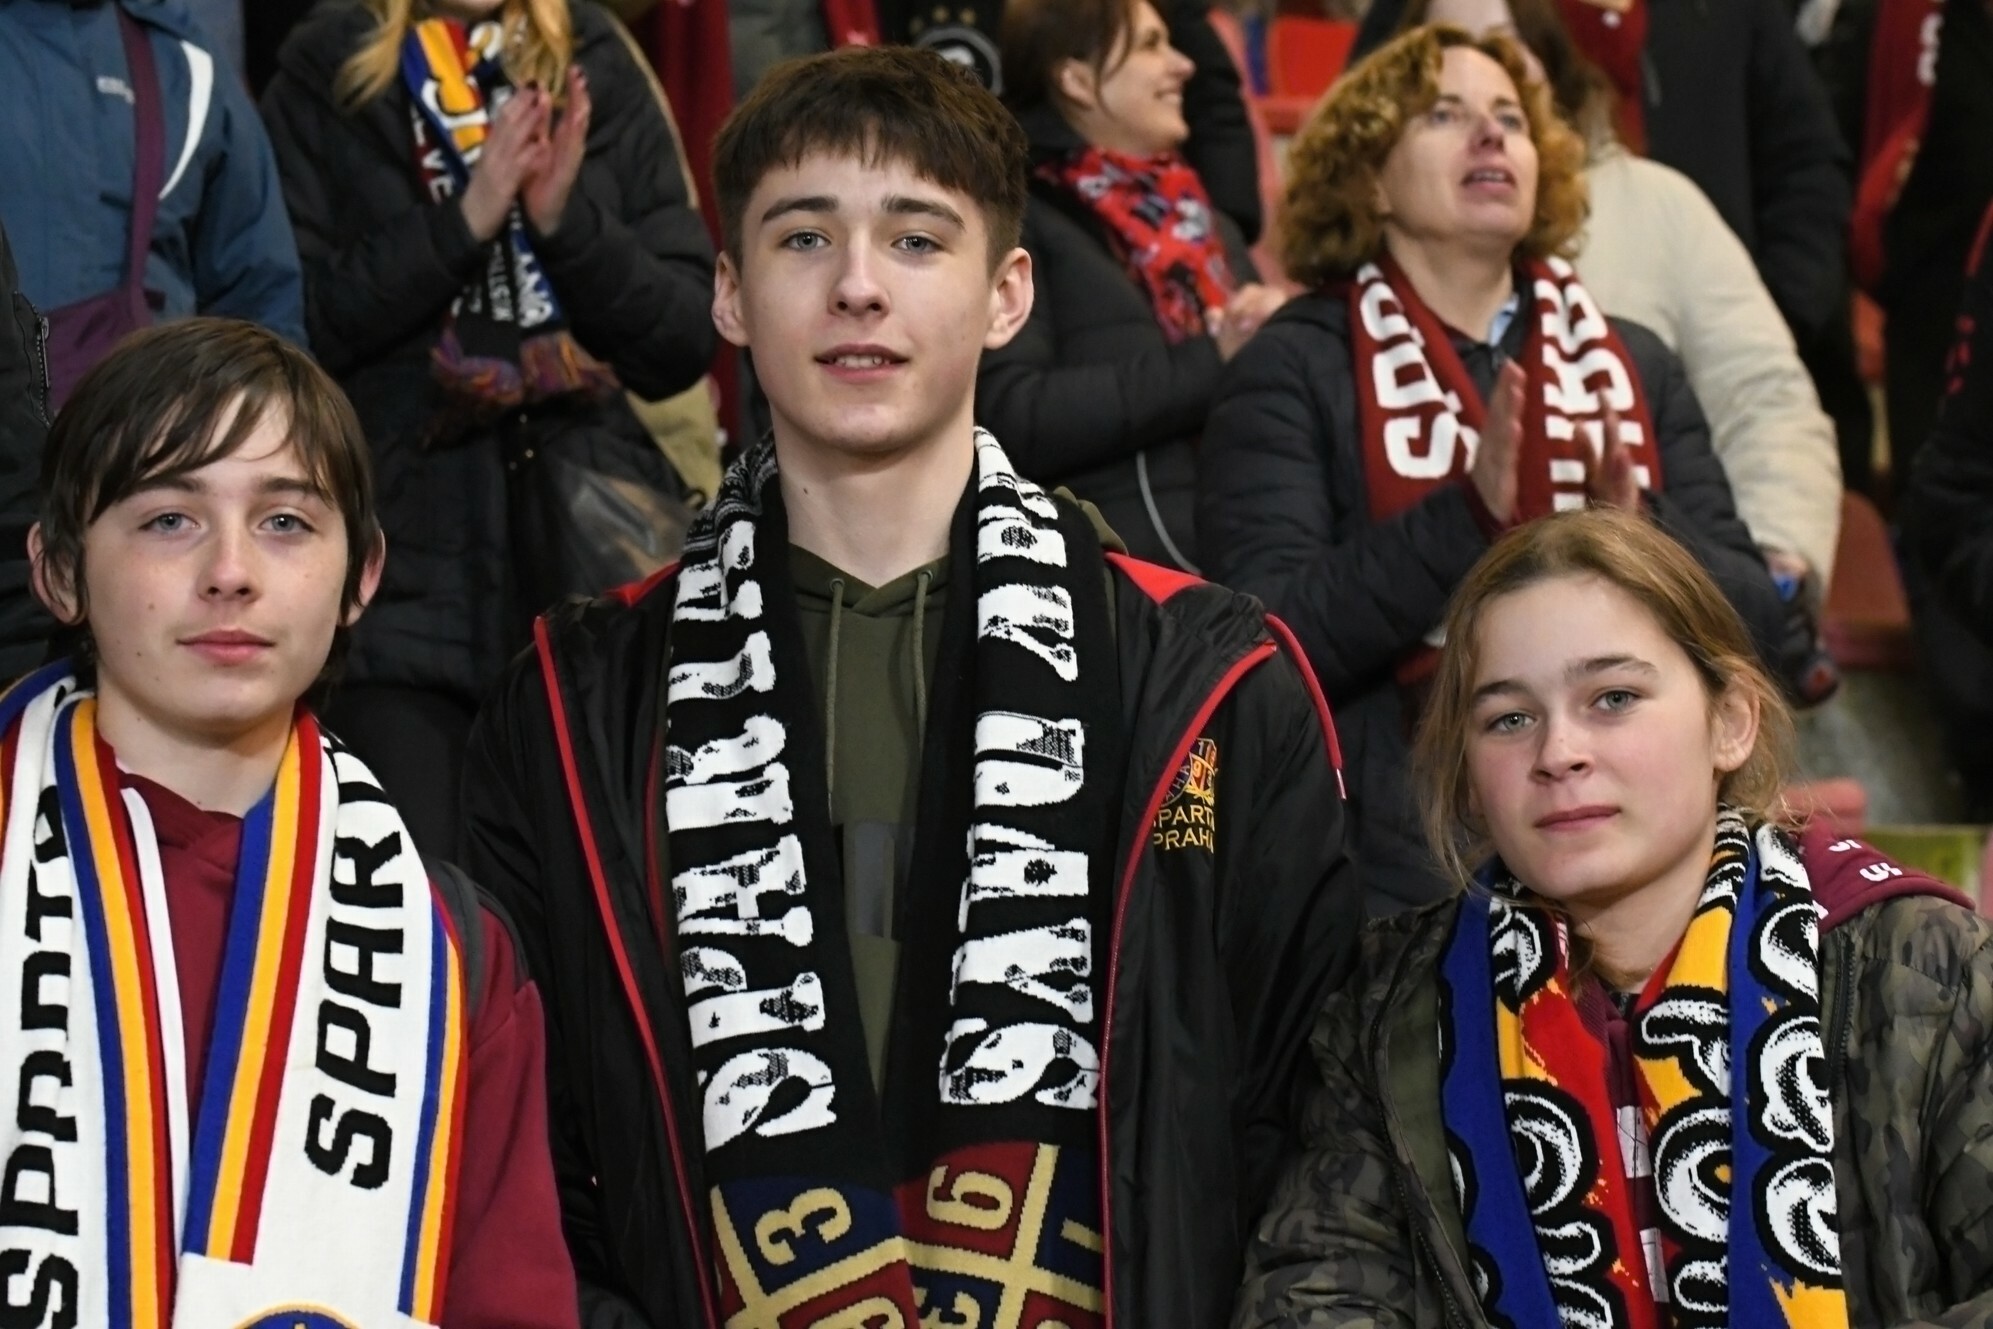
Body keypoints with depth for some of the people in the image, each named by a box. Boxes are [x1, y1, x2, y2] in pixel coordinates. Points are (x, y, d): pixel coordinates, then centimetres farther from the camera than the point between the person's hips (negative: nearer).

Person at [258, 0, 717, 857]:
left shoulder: (597, 70, 11)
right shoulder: (325, 74, 6)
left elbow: (686, 343, 6)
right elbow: (297, 322, -4)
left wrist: (570, 222, -8)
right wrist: (461, 222, -12)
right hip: (404, 572, -2)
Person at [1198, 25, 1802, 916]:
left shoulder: (1631, 365, 11)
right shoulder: (1296, 368, 0)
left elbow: (1758, 621, 6)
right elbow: (1270, 637, -13)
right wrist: (1464, 518, -24)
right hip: (1400, 874, -3)